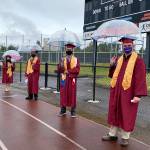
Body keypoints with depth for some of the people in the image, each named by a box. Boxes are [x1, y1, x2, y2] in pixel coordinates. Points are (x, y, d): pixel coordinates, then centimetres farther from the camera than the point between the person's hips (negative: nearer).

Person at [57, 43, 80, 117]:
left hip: (72, 80, -2)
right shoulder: (63, 59, 8)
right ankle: (63, 110, 16)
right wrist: (61, 65, -21)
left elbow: (77, 70, -10)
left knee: (72, 95, 1)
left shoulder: (76, 60, 2)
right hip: (64, 79, 2)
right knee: (63, 94, 5)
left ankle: (73, 111, 9)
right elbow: (59, 69, -2)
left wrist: (68, 71, -15)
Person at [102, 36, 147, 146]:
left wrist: (138, 95, -21)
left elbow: (140, 79, -15)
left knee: (127, 116, 5)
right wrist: (112, 65, -1)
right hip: (116, 92, 6)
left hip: (128, 93, -6)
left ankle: (125, 137, 21)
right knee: (115, 113, 14)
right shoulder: (119, 59, 10)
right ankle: (112, 134, 28)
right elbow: (113, 75, 16)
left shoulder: (138, 60, -10)